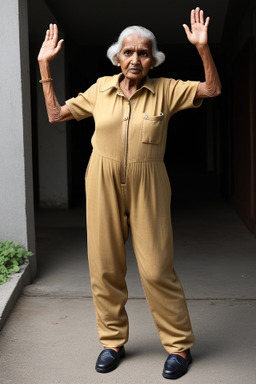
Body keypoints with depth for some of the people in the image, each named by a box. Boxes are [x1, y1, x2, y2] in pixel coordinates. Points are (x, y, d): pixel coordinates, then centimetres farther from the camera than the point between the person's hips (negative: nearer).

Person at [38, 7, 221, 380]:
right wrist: (45, 66, 8)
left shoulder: (165, 90, 1)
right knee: (104, 266, 6)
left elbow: (212, 89, -3)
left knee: (156, 269, -4)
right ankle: (113, 340, 24)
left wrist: (202, 47, -14)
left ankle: (180, 345, 13)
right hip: (103, 185, 3)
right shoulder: (101, 89, 6)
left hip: (146, 188, -2)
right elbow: (56, 114, 12)